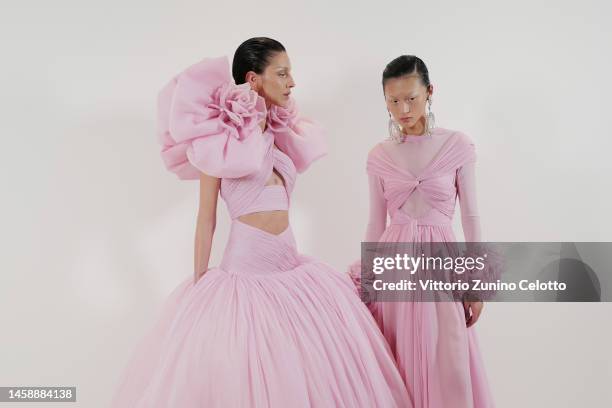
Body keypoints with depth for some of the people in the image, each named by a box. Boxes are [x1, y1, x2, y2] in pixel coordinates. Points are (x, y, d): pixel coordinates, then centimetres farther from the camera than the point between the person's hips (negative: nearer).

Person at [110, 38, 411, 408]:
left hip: (291, 267, 7)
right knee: (242, 376, 2)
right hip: (245, 269, -7)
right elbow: (207, 217, -5)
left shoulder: (279, 134, 13)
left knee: (309, 373, 9)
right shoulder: (221, 134, -6)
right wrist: (199, 282, -4)